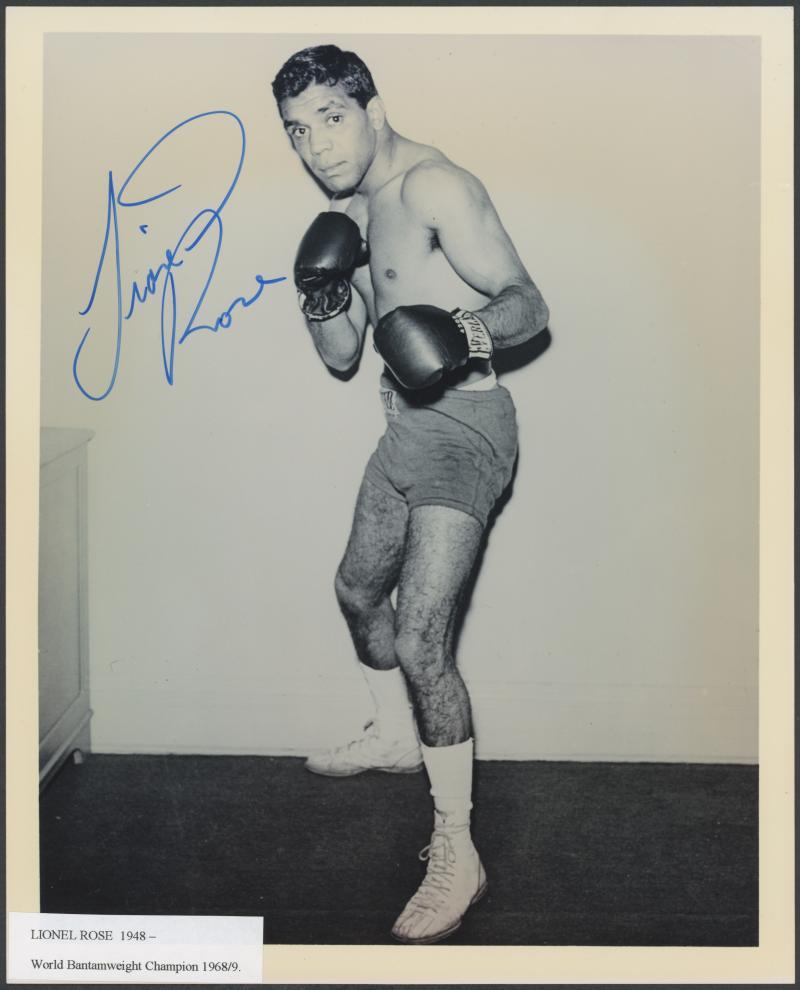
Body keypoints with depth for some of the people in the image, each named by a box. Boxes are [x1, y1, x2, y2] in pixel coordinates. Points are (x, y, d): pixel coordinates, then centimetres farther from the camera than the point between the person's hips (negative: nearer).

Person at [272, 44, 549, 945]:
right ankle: (395, 738, 51)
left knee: (420, 641, -17)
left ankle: (455, 855, -5)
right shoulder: (349, 213, 12)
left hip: (463, 426, -10)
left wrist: (473, 331, -40)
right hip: (405, 427, 10)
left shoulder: (432, 188, -15)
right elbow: (343, 358, 12)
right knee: (359, 588, 25)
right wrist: (322, 302, -8)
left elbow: (529, 303, -19)